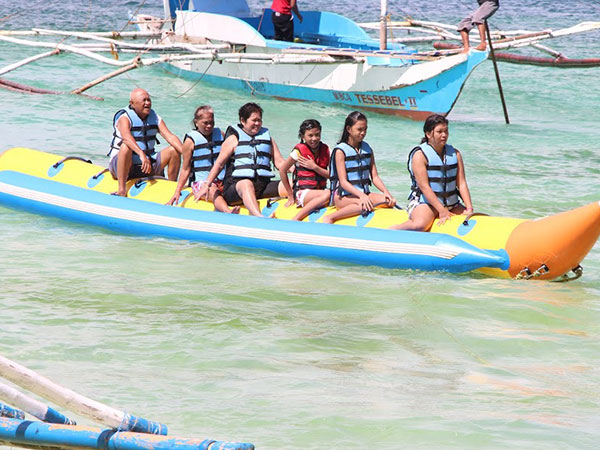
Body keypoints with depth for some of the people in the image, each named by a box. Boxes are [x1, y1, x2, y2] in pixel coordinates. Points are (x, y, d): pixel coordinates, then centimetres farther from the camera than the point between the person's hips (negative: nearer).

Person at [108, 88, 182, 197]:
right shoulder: (125, 118, -13)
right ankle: (122, 190, -40)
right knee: (126, 147, -37)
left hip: (147, 163, 6)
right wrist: (142, 155, -51)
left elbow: (170, 137, -6)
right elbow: (126, 137, -34)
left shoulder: (154, 117, 6)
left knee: (174, 151, -8)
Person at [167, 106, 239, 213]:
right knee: (214, 192, -38)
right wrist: (177, 192, -3)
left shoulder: (220, 135, 13)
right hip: (201, 181, -7)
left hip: (222, 181, 7)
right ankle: (228, 212, -66)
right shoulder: (190, 141, 1)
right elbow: (186, 169, 3)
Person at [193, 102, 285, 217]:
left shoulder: (267, 137, 24)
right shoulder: (234, 138, 11)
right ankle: (259, 218, -65)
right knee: (246, 184, -40)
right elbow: (219, 164, 8)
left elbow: (279, 162, 19)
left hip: (263, 185, 5)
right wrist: (206, 185, -2)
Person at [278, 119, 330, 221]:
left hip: (320, 190, 5)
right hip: (302, 192, -5)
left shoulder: (324, 150, 8)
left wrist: (314, 167, -13)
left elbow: (331, 175, 4)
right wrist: (290, 195, 1)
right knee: (327, 194, -33)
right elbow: (282, 170, -2)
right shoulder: (299, 150, -5)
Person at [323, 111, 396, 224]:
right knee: (364, 205, -38)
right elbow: (343, 182, -14)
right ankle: (330, 218, -28)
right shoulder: (340, 151, -7)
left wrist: (386, 192, -10)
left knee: (390, 201, -19)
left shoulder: (367, 149, 12)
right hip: (343, 195, -6)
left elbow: (374, 177, 9)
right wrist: (361, 196, -28)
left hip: (364, 193, 6)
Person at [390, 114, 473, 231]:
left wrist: (469, 208, -9)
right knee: (420, 225, -36)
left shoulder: (454, 153, 9)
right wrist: (442, 211, -24)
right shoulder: (420, 155, -9)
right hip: (424, 202, -7)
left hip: (452, 204, 7)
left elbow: (462, 183, 4)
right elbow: (424, 186, -17)